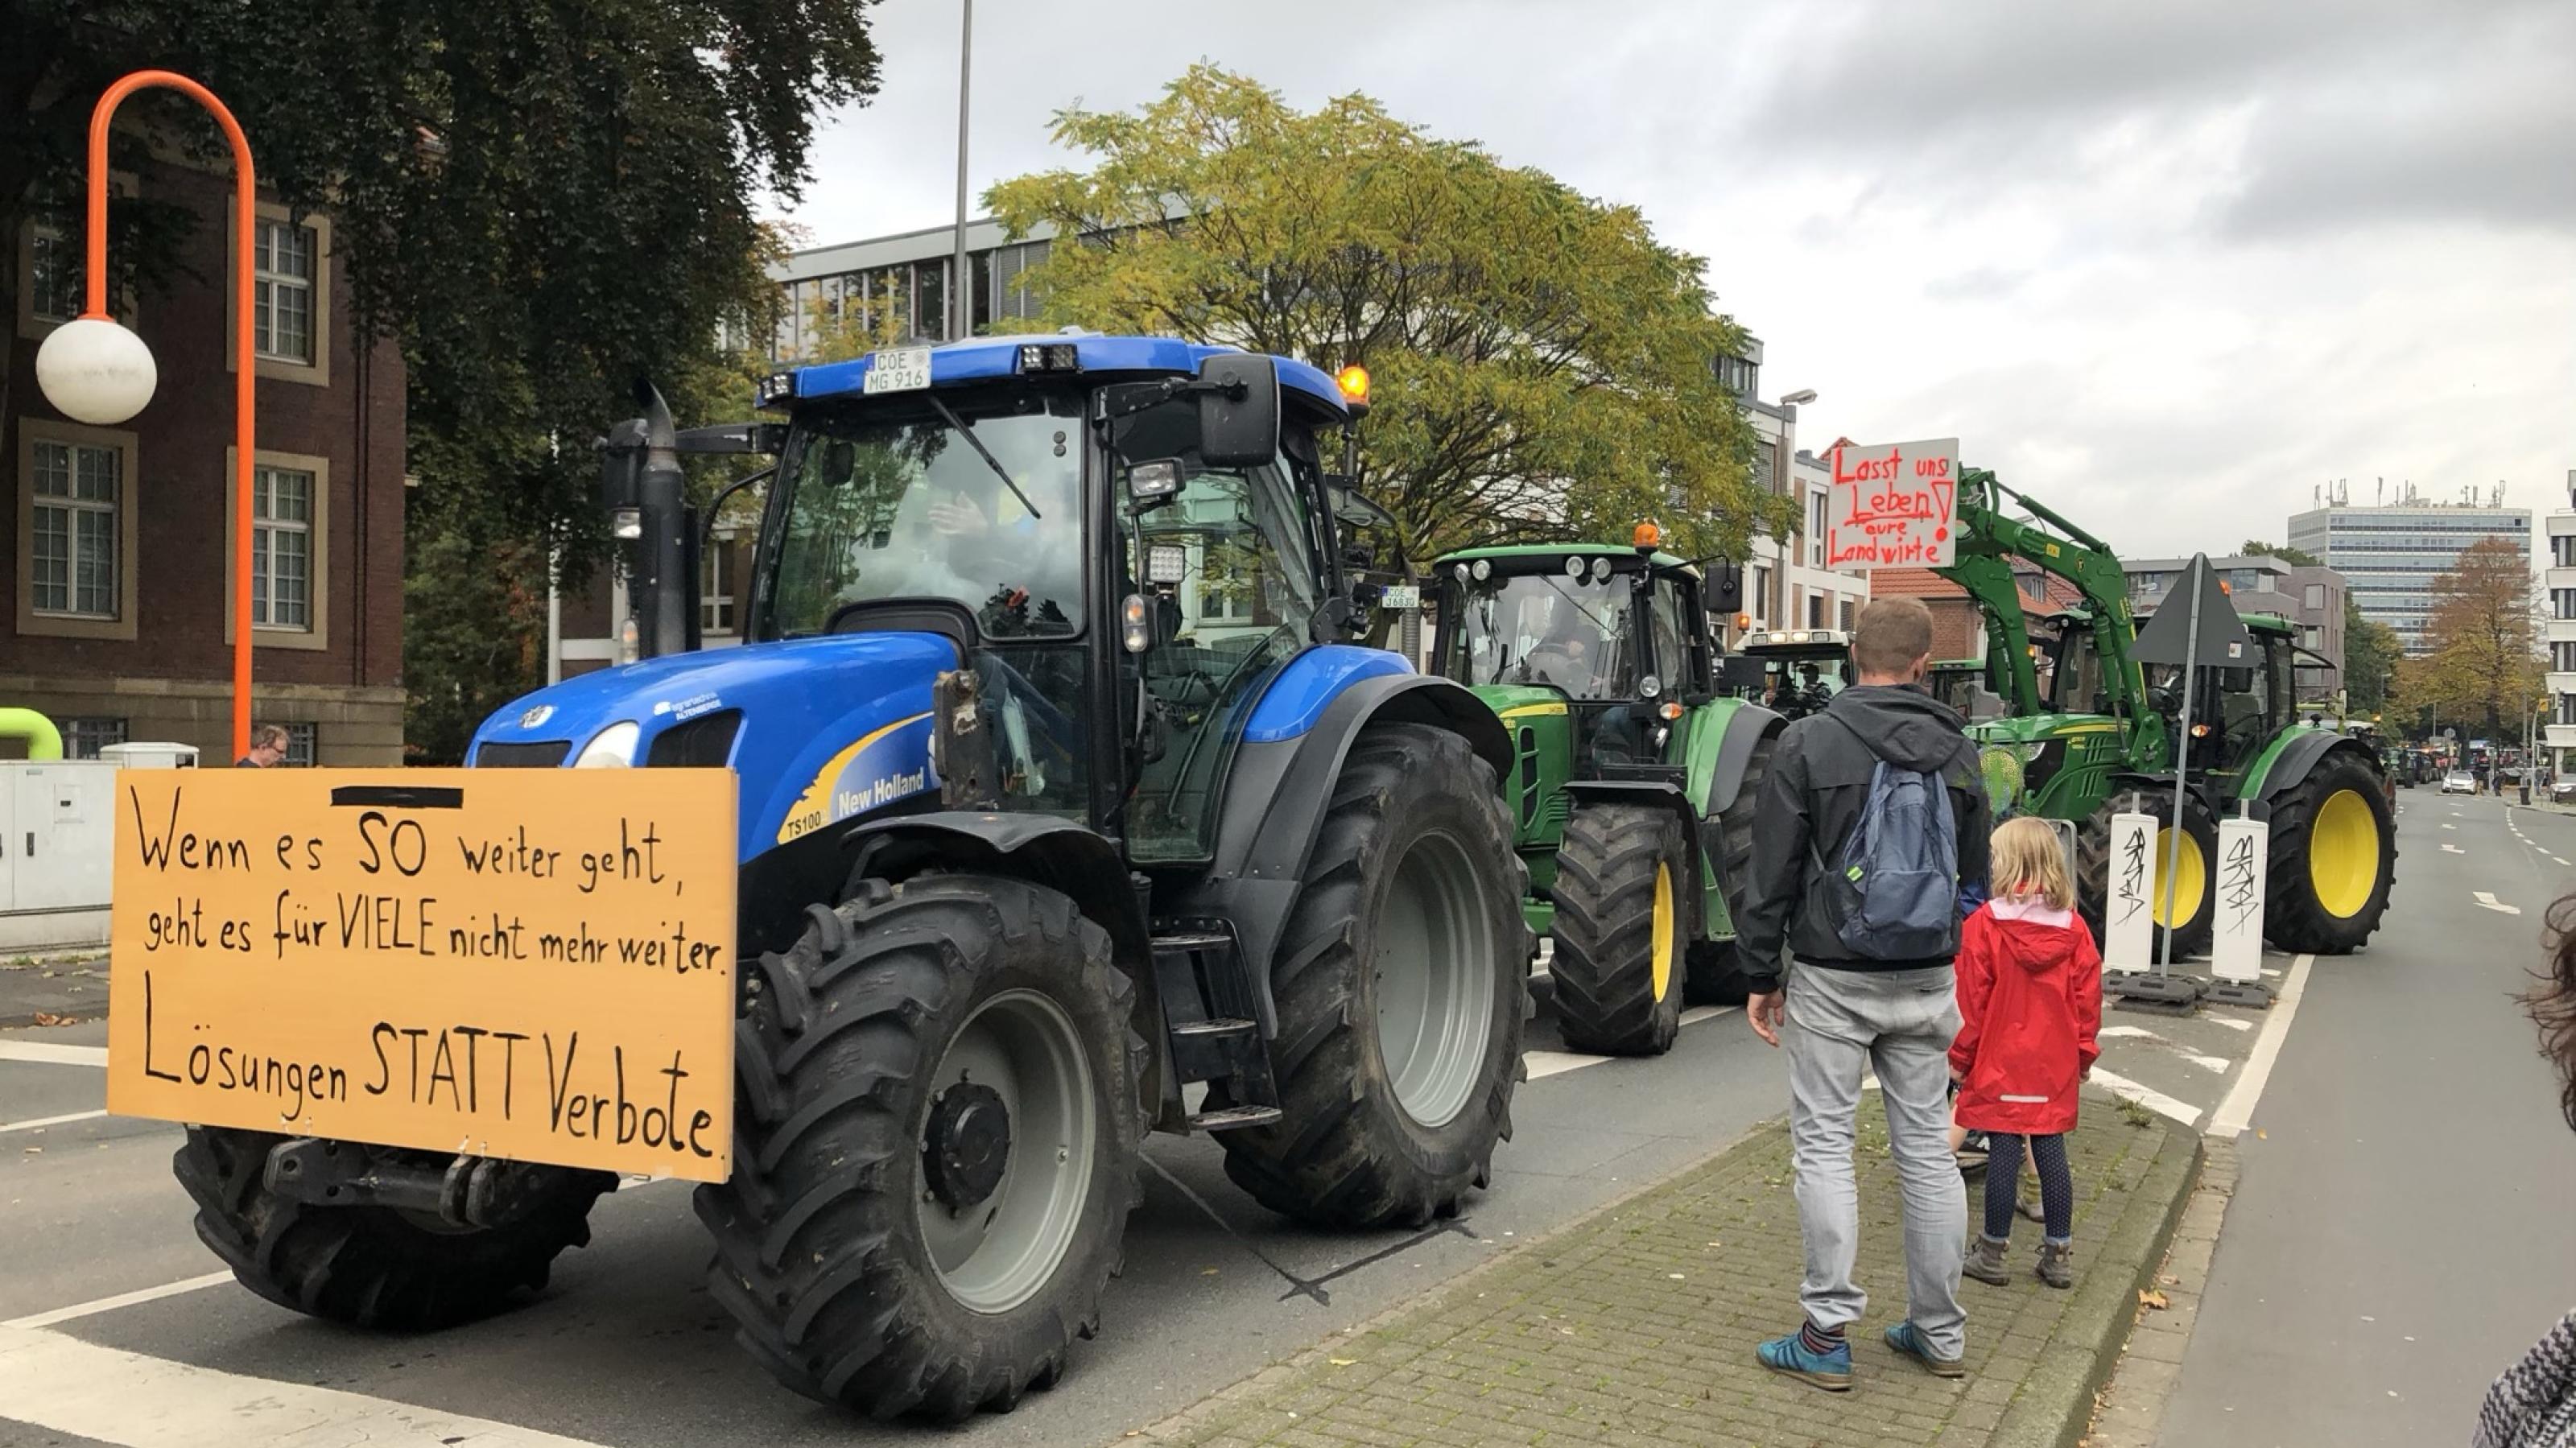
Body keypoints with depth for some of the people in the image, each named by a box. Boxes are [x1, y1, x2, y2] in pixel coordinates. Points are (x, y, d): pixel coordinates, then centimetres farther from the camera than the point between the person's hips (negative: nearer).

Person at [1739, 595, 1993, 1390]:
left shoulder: (1809, 742, -9)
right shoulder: (1958, 752, 5)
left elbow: (1772, 873, -9)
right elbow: (1974, 872, 12)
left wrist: (1760, 975, -1)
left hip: (1833, 978, -4)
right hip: (1926, 982, 4)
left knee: (1824, 1146, 2)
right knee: (1928, 1147, 12)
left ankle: (1826, 1336, 5)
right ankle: (1938, 1331, 21)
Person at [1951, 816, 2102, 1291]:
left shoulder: (1983, 924, -12)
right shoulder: (2073, 928, 0)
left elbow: (1971, 1000, -10)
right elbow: (2087, 998, 4)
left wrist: (1959, 1057, -1)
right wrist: (2085, 1054, 15)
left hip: (1998, 1062, -4)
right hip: (2055, 1065, 4)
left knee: (2003, 1150, 1)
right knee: (2051, 1150, 10)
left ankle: (1993, 1252, 11)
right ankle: (2059, 1253, 17)